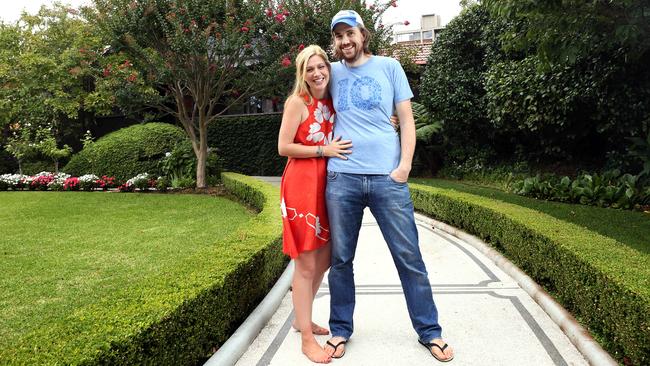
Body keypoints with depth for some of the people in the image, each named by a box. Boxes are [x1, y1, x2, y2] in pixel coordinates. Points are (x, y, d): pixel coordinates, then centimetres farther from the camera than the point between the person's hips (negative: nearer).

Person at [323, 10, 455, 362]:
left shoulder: (389, 67, 8)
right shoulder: (333, 73, 13)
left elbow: (407, 120, 6)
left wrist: (404, 166, -6)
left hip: (388, 177, -1)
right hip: (341, 178, 2)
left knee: (410, 258, 4)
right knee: (340, 259, 8)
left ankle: (429, 332, 20)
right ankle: (340, 330, 24)